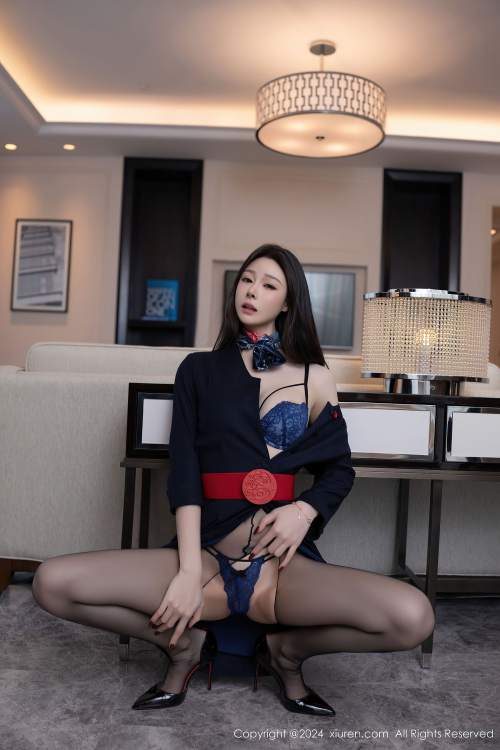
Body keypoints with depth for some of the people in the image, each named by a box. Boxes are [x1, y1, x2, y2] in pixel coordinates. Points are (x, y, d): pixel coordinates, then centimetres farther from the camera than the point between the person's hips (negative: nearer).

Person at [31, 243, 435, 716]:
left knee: (413, 617, -25)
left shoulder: (315, 377, 9)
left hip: (284, 566, 1)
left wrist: (305, 510, -10)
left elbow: (339, 469, 13)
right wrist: (189, 570, -15)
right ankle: (185, 644, 7)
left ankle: (286, 649, 6)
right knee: (52, 583, -19)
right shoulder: (199, 369, 8)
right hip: (207, 556, 0)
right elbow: (183, 470, -3)